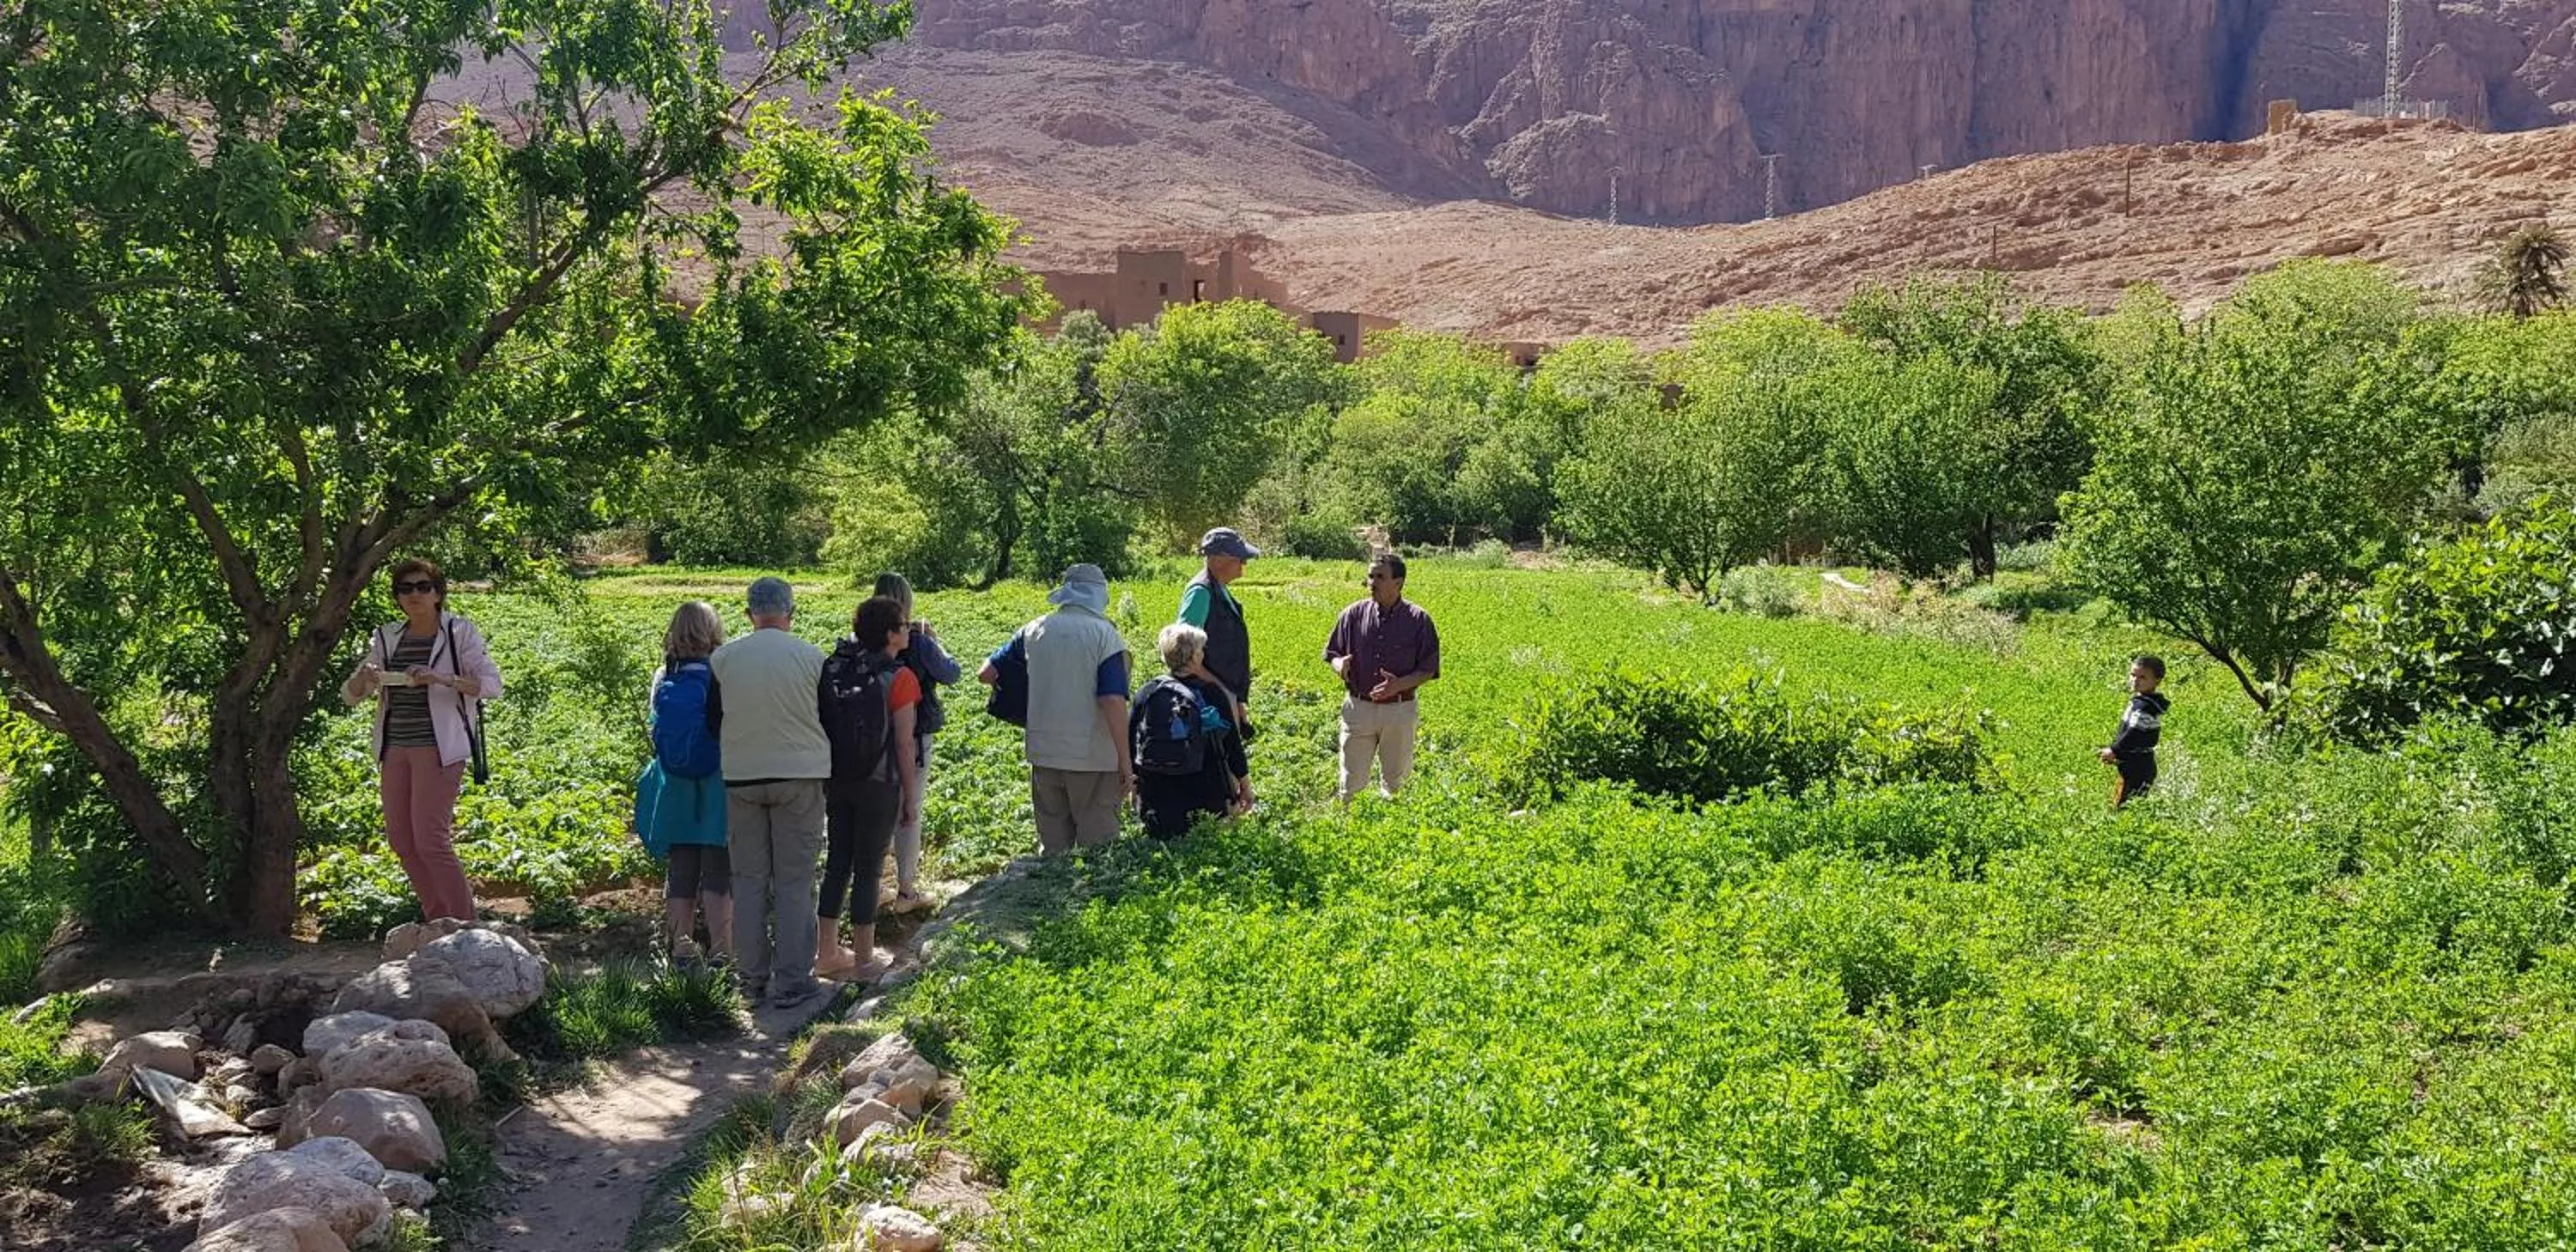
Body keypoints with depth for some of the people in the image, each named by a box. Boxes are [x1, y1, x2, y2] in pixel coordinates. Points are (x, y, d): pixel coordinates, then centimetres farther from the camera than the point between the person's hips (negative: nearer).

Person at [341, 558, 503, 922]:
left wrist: (442, 678, -26)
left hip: (438, 749, -6)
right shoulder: (387, 638, 12)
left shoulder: (459, 632, -2)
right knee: (400, 840, 8)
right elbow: (351, 695, 13)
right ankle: (439, 923, 22)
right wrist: (363, 677, -11)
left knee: (430, 840, -13)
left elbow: (491, 683, -10)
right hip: (395, 749, 6)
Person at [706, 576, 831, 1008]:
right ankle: (792, 980, 4)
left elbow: (712, 721, 8)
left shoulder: (723, 658, -2)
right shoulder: (811, 657, -7)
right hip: (799, 777, -2)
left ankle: (752, 976, 17)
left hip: (741, 778, 2)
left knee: (749, 879, 11)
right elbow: (830, 718, 2)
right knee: (794, 882, 3)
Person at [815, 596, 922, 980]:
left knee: (837, 863, 15)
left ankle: (827, 953, 22)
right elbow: (904, 746, -12)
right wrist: (910, 799, -3)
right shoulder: (899, 678, -13)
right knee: (868, 868, 4)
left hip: (836, 780, 5)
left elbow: (822, 727, 3)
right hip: (878, 785, -5)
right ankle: (863, 960, 13)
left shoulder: (834, 668, 1)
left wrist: (824, 785, 11)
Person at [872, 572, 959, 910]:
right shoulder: (917, 642, -15)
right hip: (911, 740, -4)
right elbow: (952, 674, -2)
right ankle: (905, 890, 14)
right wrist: (934, 639, 9)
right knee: (909, 814, 7)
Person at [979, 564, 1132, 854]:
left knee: (1053, 847, 15)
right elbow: (1113, 701, -17)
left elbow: (986, 674, 9)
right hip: (1094, 758, -4)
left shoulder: (1036, 630, 3)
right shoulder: (1105, 635, -9)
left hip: (1044, 754, 4)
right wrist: (1125, 763, -13)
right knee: (1097, 848, 4)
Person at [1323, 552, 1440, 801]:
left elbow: (1428, 669, -3)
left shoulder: (1418, 619, -6)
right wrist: (1340, 664, -16)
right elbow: (1332, 653, 9)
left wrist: (1399, 685, -21)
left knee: (1395, 780, 14)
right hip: (1358, 707, 1)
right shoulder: (1353, 614, -1)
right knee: (1352, 781, 6)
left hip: (1399, 710, -1)